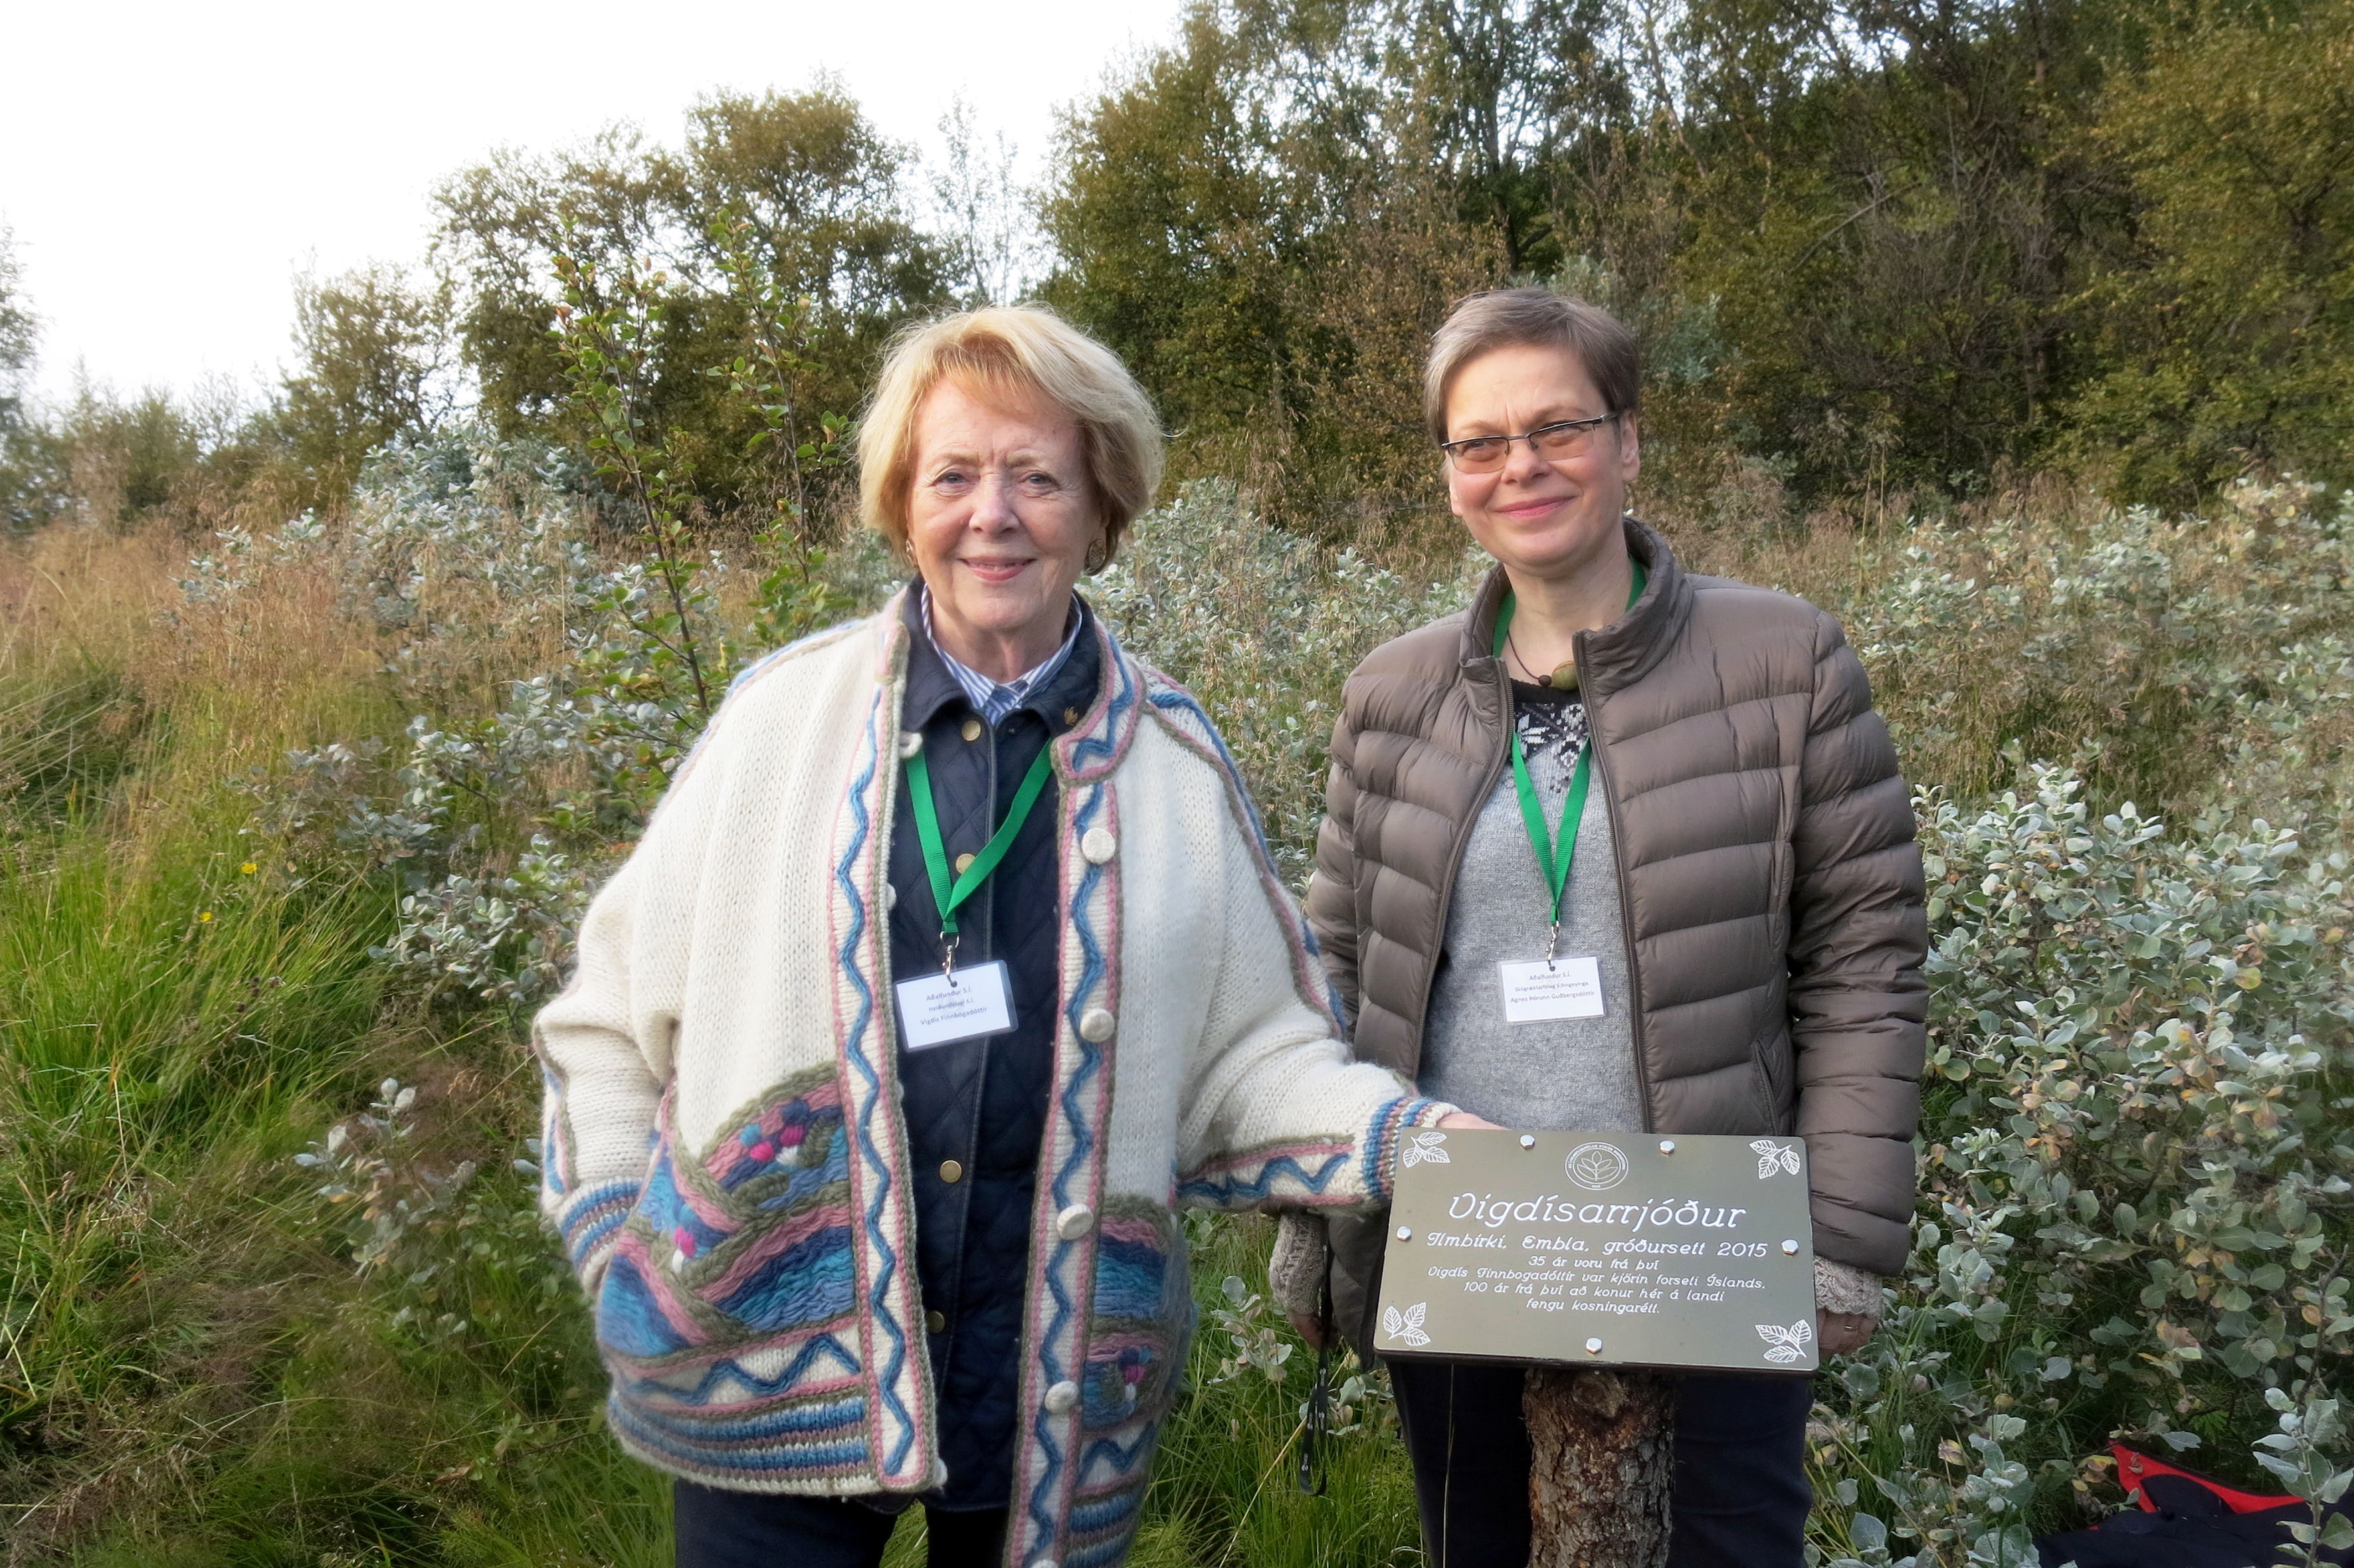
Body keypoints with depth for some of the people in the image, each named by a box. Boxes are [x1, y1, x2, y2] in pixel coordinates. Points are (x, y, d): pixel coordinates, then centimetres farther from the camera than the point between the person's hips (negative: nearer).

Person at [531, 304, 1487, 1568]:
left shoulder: (1172, 763, 1)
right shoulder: (782, 716, -2)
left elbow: (1249, 1059, 3)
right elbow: (611, 1020, 5)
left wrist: (1408, 1138, -13)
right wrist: (621, 1256, -2)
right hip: (772, 1375, -1)